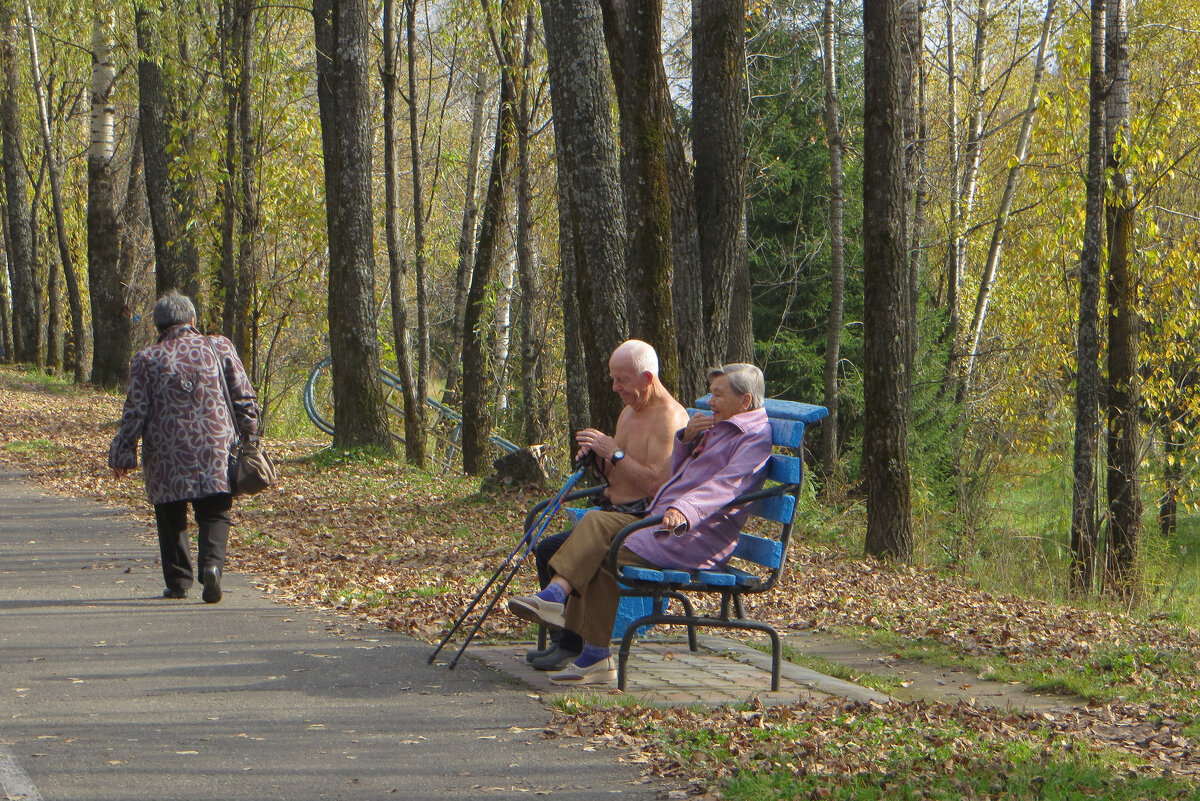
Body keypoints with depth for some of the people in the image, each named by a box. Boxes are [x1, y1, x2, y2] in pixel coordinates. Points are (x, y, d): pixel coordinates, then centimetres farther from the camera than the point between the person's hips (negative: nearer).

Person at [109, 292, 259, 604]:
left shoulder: (147, 359, 0)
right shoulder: (219, 348, 5)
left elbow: (135, 411, -1)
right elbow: (244, 396, 7)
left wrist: (122, 454, 6)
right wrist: (248, 436, 18)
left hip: (167, 454, -1)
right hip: (215, 449, 1)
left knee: (171, 518, 13)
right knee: (214, 514, 5)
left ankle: (178, 581, 12)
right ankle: (212, 562, -20)